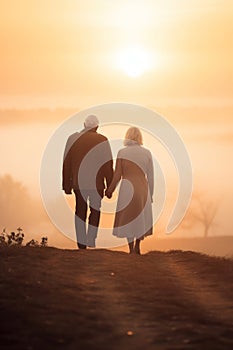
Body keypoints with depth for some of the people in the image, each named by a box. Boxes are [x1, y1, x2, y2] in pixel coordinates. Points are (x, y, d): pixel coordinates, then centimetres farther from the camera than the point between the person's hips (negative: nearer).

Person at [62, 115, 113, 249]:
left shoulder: (72, 139, 0)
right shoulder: (102, 140, -7)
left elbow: (67, 163, 2)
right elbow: (108, 165, -7)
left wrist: (67, 185, 8)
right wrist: (110, 186, 0)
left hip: (78, 182, 2)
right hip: (96, 183, -2)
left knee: (80, 211, 13)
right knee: (95, 210, 13)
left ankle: (81, 243, 11)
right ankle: (91, 240, 6)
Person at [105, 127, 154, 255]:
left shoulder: (122, 152, -5)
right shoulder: (147, 153, 1)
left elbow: (117, 175, -6)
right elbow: (150, 176, 2)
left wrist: (110, 190, 8)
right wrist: (150, 194, 11)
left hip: (127, 189, -2)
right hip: (143, 188, 2)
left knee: (128, 219, 9)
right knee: (141, 218, 20)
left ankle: (132, 250, 9)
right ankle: (137, 246, 16)